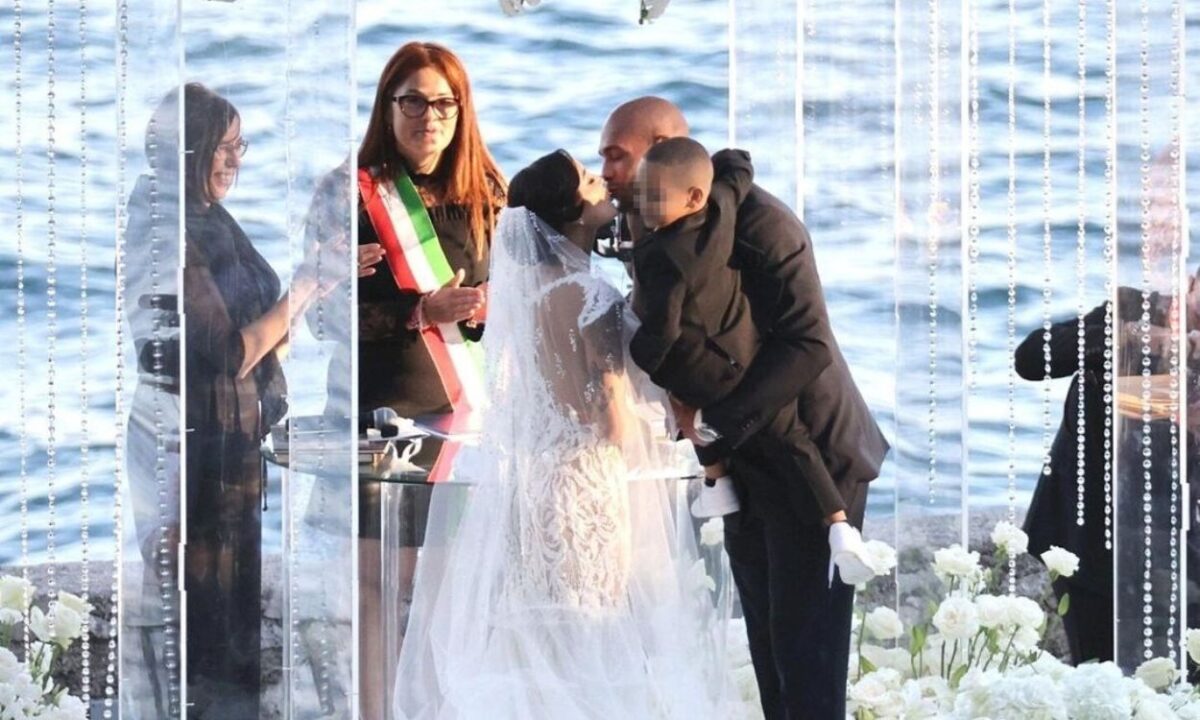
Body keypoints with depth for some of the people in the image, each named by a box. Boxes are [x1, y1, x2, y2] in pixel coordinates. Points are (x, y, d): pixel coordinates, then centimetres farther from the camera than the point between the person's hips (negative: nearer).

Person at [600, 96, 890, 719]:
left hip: (811, 459, -8)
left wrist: (714, 421, -26)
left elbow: (808, 345, -26)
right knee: (768, 645, 11)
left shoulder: (759, 224, -20)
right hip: (744, 465, 8)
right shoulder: (654, 232, 6)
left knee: (805, 649, -8)